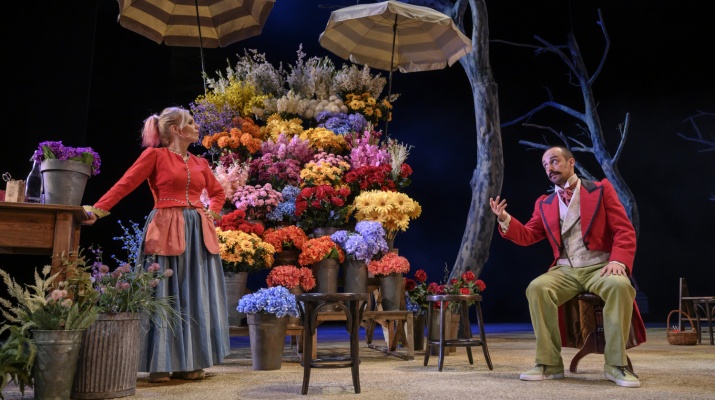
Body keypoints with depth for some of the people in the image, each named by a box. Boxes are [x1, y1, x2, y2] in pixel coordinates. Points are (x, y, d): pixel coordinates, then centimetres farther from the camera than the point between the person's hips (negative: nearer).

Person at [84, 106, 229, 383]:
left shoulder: (200, 163, 15)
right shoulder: (155, 155, -1)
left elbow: (218, 192, 28)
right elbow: (125, 185, -7)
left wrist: (211, 213, 9)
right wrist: (97, 210, -16)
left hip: (197, 232, 6)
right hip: (167, 231, -6)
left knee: (195, 296, 6)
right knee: (164, 296, -1)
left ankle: (189, 362, 14)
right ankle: (160, 364, 7)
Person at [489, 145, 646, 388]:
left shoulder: (601, 189, 6)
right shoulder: (544, 203, 16)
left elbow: (625, 231, -1)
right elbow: (527, 236, 12)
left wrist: (618, 260, -19)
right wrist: (505, 219, -6)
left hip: (599, 267, -2)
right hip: (565, 271, 3)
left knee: (619, 285, -36)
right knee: (536, 288, -28)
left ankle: (616, 364, -23)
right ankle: (549, 364, -21)